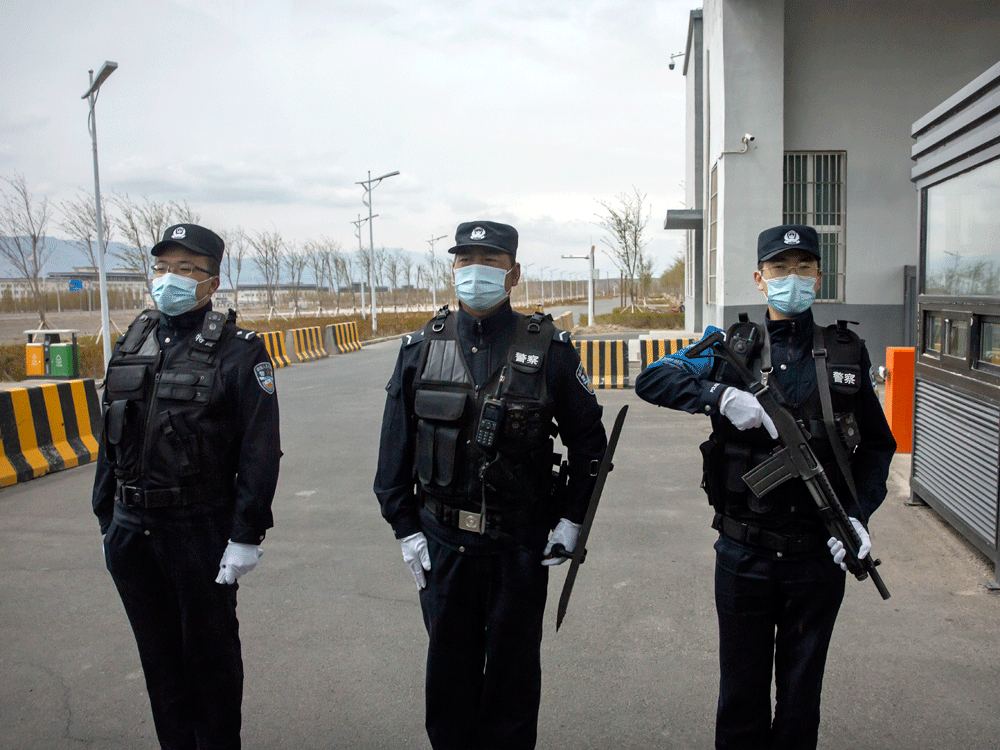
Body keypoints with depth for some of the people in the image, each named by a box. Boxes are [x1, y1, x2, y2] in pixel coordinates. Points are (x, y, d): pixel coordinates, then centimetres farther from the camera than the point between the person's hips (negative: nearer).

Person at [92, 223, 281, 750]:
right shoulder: (131, 344, 9)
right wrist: (107, 519, 13)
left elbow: (260, 452, -13)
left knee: (211, 657, 10)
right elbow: (110, 440, 14)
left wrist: (246, 535, -16)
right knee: (159, 656, 19)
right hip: (131, 530, 6)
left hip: (201, 529, -6)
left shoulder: (238, 351, -10)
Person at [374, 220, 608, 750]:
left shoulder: (549, 349, -4)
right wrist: (405, 527, 2)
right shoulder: (420, 348, 1)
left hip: (521, 545, -1)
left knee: (514, 668, 15)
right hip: (443, 542, 2)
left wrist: (571, 518, -1)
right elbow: (395, 447, 6)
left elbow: (588, 439, 3)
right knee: (449, 666, 16)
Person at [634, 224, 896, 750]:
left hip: (818, 556, 1)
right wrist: (720, 395, -23)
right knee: (741, 693, 14)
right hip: (744, 555, -1)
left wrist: (859, 514, -8)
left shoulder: (848, 354, 3)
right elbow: (650, 380, -8)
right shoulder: (732, 349, 0)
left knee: (801, 695, 16)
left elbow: (877, 445, 7)